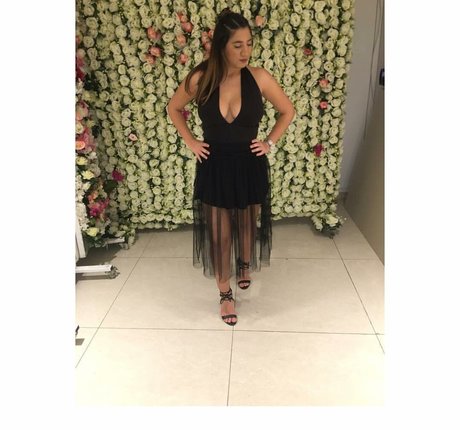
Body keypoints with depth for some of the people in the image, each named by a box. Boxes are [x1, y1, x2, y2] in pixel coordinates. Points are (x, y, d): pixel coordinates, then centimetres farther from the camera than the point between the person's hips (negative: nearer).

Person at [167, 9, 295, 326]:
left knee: (248, 225, 20)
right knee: (219, 233, 7)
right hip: (215, 167, 0)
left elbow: (288, 111, 5)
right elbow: (174, 109, 8)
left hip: (250, 166, 1)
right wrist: (190, 141, 1)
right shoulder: (200, 79, -10)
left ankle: (245, 265, 52)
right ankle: (225, 293, 27)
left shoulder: (259, 77, -10)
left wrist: (271, 142, -1)